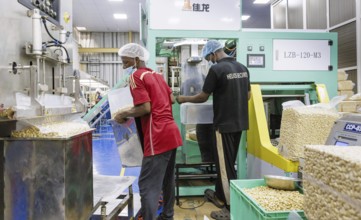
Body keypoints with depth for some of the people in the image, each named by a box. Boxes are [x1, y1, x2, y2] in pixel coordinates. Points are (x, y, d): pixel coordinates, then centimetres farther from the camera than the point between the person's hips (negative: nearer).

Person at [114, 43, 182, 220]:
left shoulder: (136, 76, -7)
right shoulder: (156, 75, 18)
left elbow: (145, 108, -16)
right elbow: (172, 99, 21)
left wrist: (124, 114, -4)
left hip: (158, 137, -9)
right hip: (171, 132, 9)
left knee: (147, 186, -6)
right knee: (167, 179, 21)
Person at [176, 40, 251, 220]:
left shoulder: (216, 69, -15)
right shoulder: (242, 68, 7)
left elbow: (203, 97, -8)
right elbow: (248, 96, 14)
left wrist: (184, 99, 8)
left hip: (225, 123, -8)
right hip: (239, 122, 8)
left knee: (225, 165, 2)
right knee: (226, 161, 19)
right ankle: (220, 196, 34)